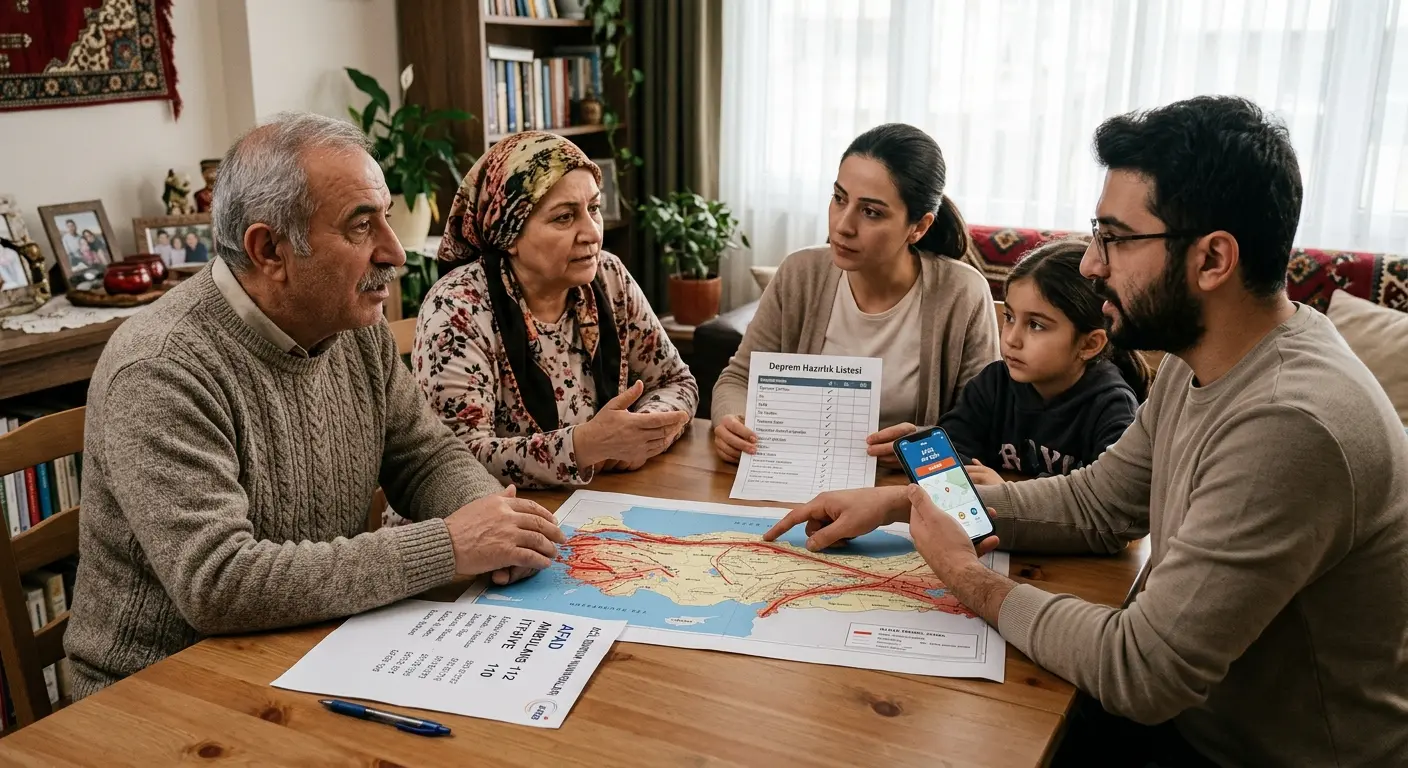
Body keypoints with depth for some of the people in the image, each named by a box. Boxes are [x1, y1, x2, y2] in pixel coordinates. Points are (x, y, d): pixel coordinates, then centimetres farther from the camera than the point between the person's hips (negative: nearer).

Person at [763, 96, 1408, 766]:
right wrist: (900, 502, -3)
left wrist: (969, 579, -16)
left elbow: (1143, 674, -30)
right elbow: (1095, 500, 6)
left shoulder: (1290, 426, -33)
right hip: (1193, 706, 7)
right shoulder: (1198, 362, -3)